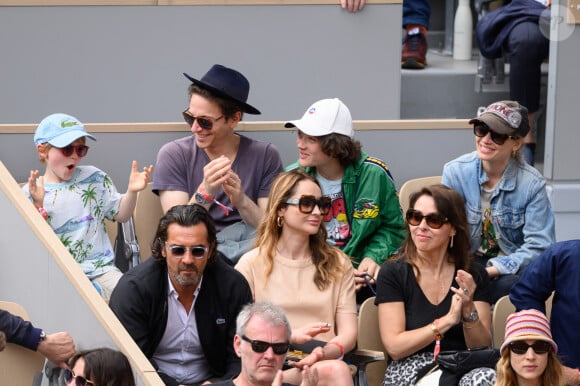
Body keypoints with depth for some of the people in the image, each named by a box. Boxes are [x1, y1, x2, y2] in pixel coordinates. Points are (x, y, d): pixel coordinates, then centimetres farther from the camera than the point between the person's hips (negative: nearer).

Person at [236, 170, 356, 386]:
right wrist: (293, 336, -12)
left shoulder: (338, 263, 18)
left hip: (324, 362, 3)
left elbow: (348, 332, 8)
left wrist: (325, 353, -14)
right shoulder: (252, 264, 10)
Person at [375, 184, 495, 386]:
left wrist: (469, 311, -14)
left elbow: (483, 349, 5)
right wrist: (446, 322, -15)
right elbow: (394, 348, -7)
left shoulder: (474, 275, 9)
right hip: (409, 370, -3)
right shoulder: (392, 273, 2)